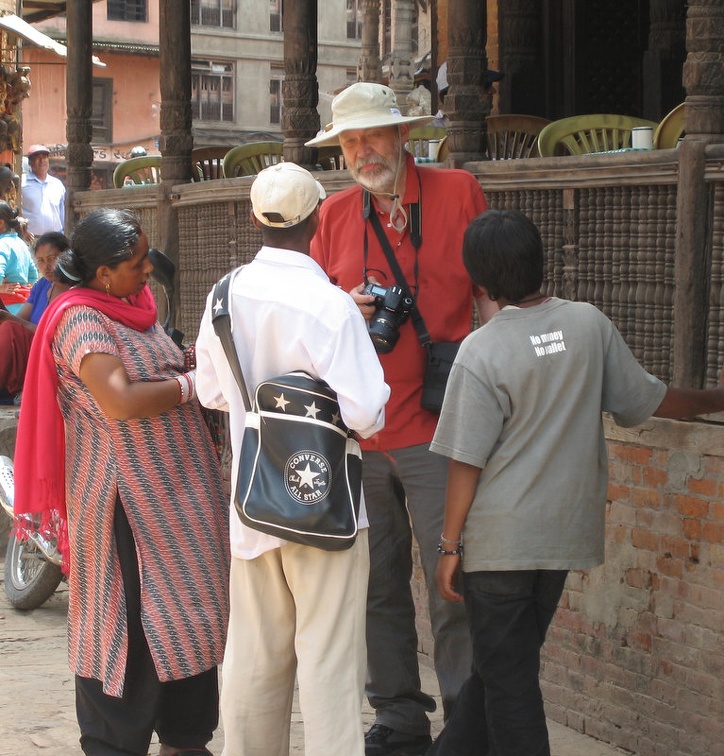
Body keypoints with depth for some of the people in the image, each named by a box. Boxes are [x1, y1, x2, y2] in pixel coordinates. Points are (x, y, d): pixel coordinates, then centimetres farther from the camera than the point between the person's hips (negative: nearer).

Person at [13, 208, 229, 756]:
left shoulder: (135, 305, 12)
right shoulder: (82, 319, -15)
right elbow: (120, 401, -26)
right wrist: (192, 383, -15)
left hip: (178, 485, 9)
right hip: (124, 495, -9)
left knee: (188, 612, 13)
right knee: (128, 620, -3)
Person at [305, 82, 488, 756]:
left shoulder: (457, 192, 1)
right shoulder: (335, 214, 11)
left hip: (436, 427, -4)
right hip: (358, 431, 4)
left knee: (451, 589, -5)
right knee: (378, 587, 8)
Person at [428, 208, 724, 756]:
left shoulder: (482, 352, -15)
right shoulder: (589, 325, -4)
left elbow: (467, 462, -14)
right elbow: (645, 399, 5)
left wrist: (451, 546, -4)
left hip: (499, 541, -5)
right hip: (566, 533, 5)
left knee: (507, 675, 5)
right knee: (509, 662, 19)